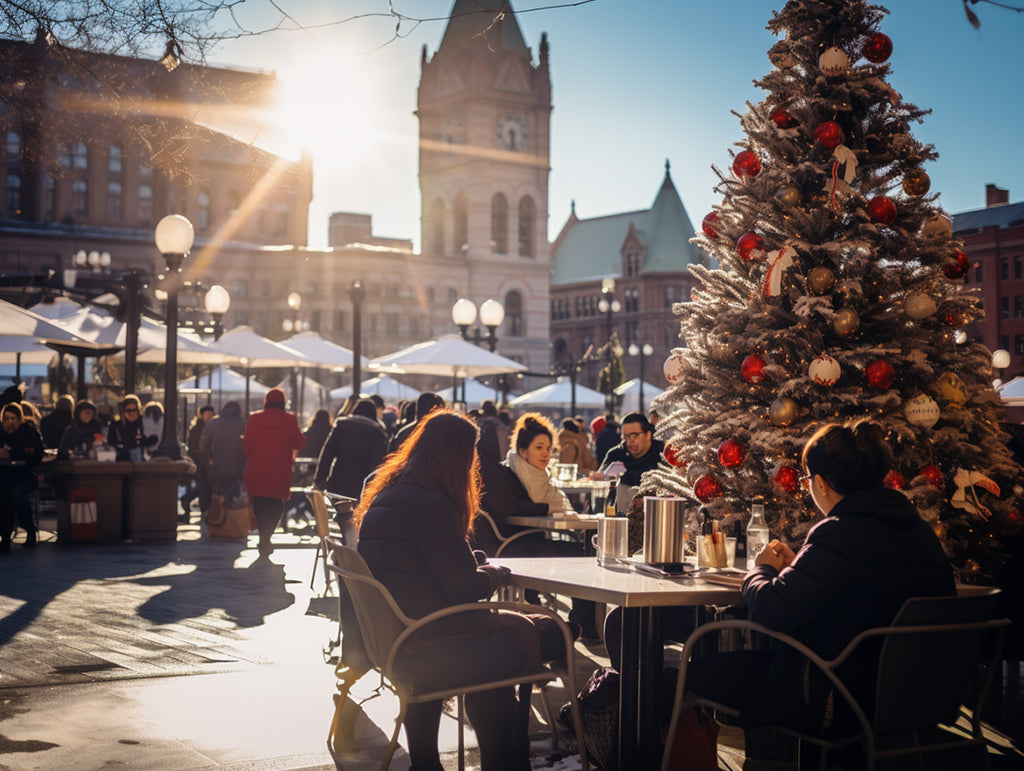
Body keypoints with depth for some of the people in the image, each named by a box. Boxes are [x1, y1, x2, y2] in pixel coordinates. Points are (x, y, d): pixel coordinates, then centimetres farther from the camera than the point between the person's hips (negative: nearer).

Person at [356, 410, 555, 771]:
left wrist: (475, 565, 13)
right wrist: (495, 571, 4)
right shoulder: (431, 504, -18)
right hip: (419, 648, -9)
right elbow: (464, 588, -14)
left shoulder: (384, 494, 11)